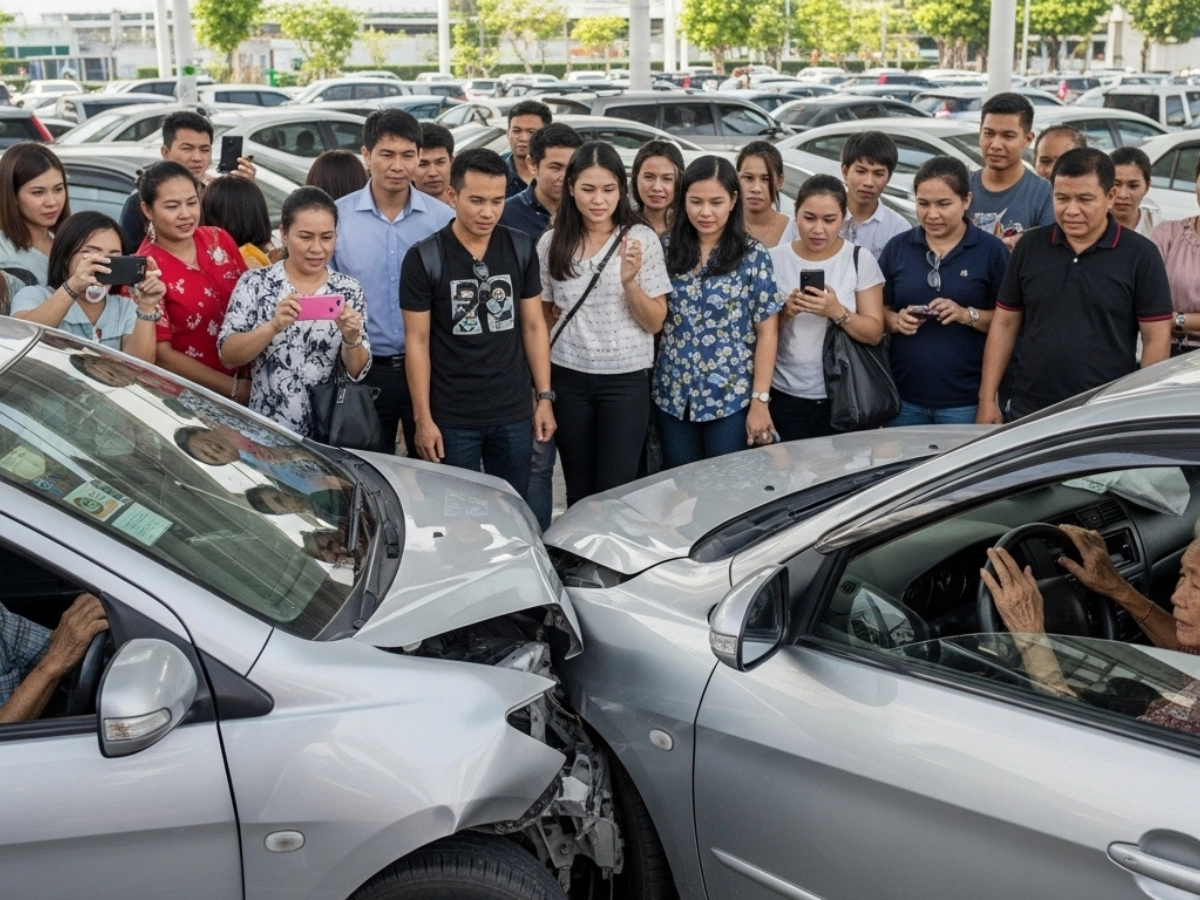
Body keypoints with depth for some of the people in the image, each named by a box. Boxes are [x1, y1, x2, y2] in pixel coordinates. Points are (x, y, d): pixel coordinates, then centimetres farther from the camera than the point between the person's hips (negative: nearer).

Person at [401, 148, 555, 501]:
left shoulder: (521, 250, 2)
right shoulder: (424, 258, -7)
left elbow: (533, 326, 8)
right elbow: (417, 341, -5)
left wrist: (544, 397, 3)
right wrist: (423, 418, -8)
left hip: (513, 416, 3)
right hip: (451, 419, -3)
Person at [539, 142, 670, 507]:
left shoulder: (642, 239, -6)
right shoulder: (551, 243, 1)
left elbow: (655, 322, -4)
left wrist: (630, 282, -22)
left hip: (625, 380, -2)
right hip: (568, 379, 2)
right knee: (578, 491, 10)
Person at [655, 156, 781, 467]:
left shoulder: (754, 257, -4)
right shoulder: (670, 252, 4)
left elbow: (766, 332, -5)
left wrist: (760, 401, -9)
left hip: (731, 398, -3)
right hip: (674, 396, 3)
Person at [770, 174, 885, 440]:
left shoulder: (860, 260, -2)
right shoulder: (775, 259, 0)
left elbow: (874, 333, -5)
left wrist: (838, 312, -22)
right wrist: (785, 313, -18)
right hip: (784, 398, 1)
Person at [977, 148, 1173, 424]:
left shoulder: (1140, 255, -4)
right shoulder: (1030, 248, 5)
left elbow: (1157, 339, -4)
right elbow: (1004, 324, 8)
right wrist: (987, 400, 3)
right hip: (1026, 413, 3)